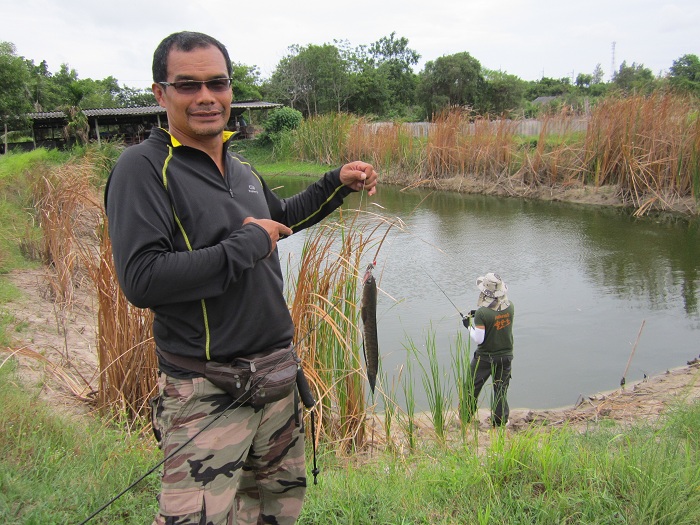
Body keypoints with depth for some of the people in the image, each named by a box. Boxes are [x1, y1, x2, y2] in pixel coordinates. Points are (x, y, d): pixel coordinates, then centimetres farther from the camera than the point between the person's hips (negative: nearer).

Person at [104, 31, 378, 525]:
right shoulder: (143, 167, -14)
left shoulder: (240, 166, 9)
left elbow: (282, 217, 29)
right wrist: (248, 244, -19)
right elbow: (141, 280, -25)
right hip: (206, 392, -7)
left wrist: (339, 182, 14)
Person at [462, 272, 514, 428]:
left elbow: (478, 339, -21)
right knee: (501, 390, 16)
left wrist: (469, 325, -6)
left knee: (472, 387, 15)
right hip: (505, 356, 4)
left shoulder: (483, 313, -25)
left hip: (485, 357, -4)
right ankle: (500, 422, 23)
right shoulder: (510, 307, -9)